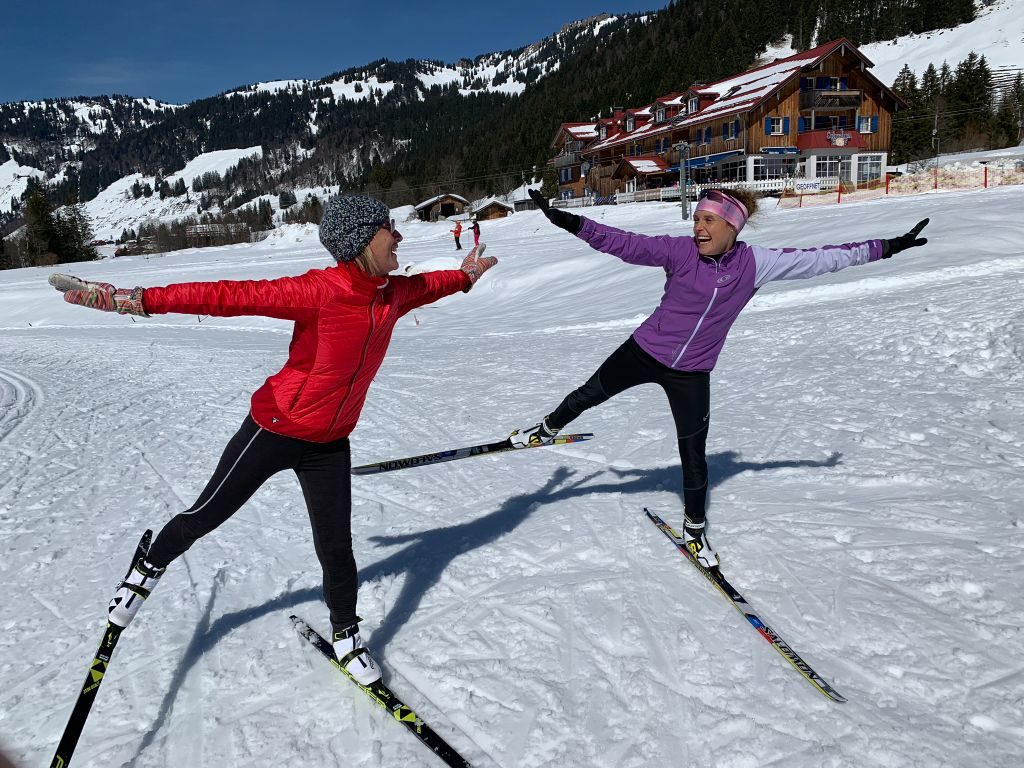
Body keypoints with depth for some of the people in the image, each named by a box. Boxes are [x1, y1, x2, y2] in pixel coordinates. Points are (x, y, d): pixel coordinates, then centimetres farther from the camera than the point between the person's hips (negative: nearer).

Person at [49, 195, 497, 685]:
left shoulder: (395, 293, -4)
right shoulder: (319, 291, -25)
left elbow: (426, 286, 20)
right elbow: (233, 296, -26)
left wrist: (464, 276, 34)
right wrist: (139, 300, -29)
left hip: (330, 443, 5)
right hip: (276, 428, -4)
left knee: (336, 547, 7)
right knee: (208, 513, 13)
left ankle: (346, 635, 31)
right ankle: (149, 569, 43)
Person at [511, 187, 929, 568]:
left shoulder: (756, 263, -10)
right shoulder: (680, 250, -14)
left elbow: (819, 259, -3)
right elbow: (625, 244, -19)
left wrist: (883, 248, 1)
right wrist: (571, 223, -28)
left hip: (691, 373, 1)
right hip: (644, 351, 0)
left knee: (694, 455, 8)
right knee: (589, 393, 15)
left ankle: (695, 528, 31)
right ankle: (547, 429, 46)